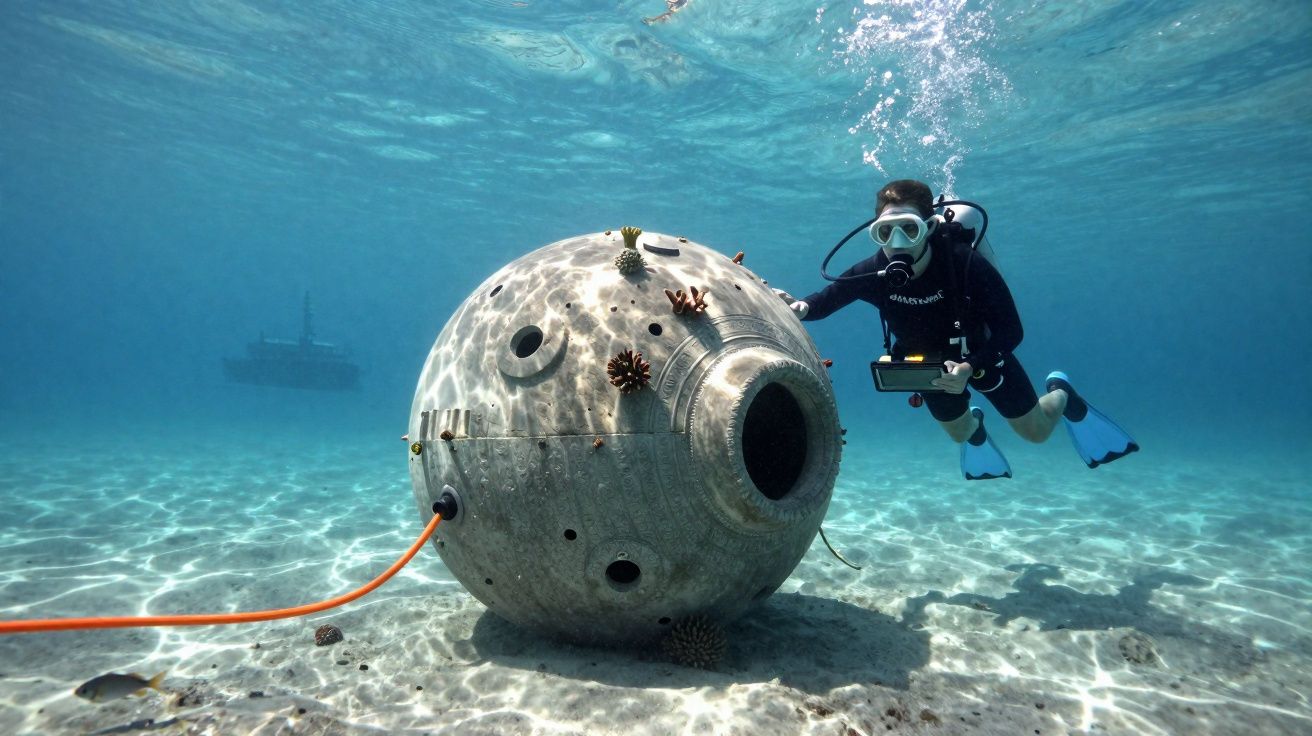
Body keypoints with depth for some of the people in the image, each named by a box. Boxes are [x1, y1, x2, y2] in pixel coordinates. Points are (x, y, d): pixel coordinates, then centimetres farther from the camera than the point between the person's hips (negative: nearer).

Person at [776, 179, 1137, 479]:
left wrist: (970, 368, -47)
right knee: (959, 433, 23)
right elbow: (825, 298, -20)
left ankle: (1060, 393, 45)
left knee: (1036, 431, 12)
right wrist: (799, 307, -44)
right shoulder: (874, 272, -29)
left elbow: (1011, 331, -32)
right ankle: (975, 426, 61)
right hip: (929, 363, 3)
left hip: (982, 354, -2)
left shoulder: (966, 263, -37)